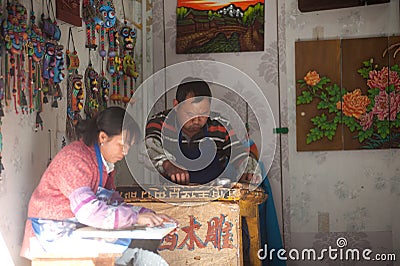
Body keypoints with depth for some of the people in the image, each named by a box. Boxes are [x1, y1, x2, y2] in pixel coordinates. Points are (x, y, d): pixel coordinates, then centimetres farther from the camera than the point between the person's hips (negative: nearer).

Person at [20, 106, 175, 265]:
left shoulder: (106, 163, 11)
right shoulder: (75, 158, -19)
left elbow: (113, 204, 9)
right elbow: (87, 210, -29)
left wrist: (149, 215, -5)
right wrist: (135, 218, -28)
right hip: (54, 234, -9)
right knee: (122, 249, -25)